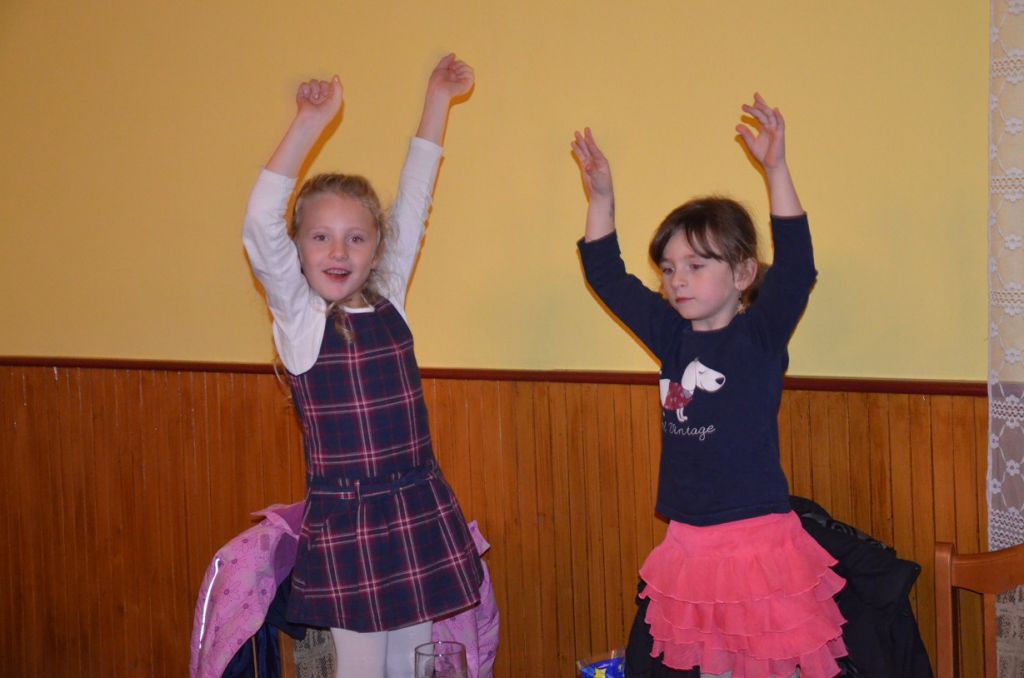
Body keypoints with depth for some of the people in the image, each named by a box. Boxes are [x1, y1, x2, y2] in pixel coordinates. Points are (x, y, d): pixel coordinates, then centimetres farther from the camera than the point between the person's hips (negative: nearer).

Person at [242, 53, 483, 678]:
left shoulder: (388, 301, 5)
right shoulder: (298, 316, -7)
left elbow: (412, 205, 9)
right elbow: (261, 225, -21)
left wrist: (438, 100, 10)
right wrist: (311, 123, -27)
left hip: (420, 509, 4)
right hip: (343, 516, -4)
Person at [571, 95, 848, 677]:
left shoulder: (761, 335, -7)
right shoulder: (672, 335, 6)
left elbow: (796, 267, -24)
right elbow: (607, 275, 14)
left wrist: (775, 169, -31)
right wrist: (601, 196, 5)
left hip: (760, 538, -5)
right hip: (691, 542, 5)